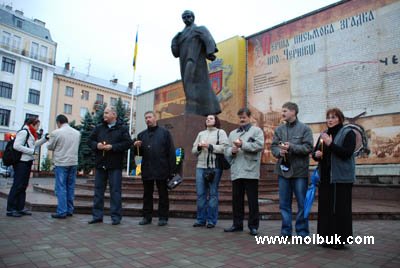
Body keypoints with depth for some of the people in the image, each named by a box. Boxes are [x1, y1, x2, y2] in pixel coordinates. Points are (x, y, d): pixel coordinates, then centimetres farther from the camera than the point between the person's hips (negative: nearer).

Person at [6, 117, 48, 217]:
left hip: (27, 162, 10)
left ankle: (20, 208, 17)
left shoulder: (29, 133, 16)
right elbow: (16, 146, -20)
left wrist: (44, 138, 12)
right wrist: (32, 151, -19)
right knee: (17, 185, -5)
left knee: (23, 186, 11)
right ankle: (10, 209, 2)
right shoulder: (23, 132, -12)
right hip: (21, 162, -10)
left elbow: (34, 144, 23)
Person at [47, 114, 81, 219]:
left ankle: (62, 212, 2)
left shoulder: (56, 133, -10)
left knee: (61, 188, 1)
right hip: (73, 163, 5)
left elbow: (50, 147, 2)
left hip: (61, 163, -5)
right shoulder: (77, 133, 4)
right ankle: (69, 210, 18)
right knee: (70, 187, 12)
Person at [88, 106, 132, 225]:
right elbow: (90, 141, 13)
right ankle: (97, 216, 20)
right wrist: (96, 145, -8)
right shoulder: (98, 128, 13)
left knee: (115, 191, 0)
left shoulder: (122, 129, 0)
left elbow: (128, 143, -10)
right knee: (98, 190, 9)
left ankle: (116, 217, 8)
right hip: (100, 164, 5)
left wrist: (112, 147, -17)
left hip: (115, 166, -4)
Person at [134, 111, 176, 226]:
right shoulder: (142, 135, 14)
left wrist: (172, 168, -9)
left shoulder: (164, 132, 1)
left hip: (161, 169, -4)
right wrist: (136, 147, -6)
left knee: (163, 194, 5)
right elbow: (139, 153, 17)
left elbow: (171, 151, -3)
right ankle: (147, 217, 22)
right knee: (147, 194, 11)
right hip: (147, 170, 4)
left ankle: (163, 217, 14)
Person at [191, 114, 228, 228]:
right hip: (200, 166, 5)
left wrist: (210, 146, -12)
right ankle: (201, 219, 14)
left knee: (213, 193, -1)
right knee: (200, 193, 4)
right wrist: (199, 147, -2)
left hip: (215, 167, -5)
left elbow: (224, 148, -9)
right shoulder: (201, 133, 22)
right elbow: (193, 150, 18)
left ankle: (211, 220, 7)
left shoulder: (221, 132, 6)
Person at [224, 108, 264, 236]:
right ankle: (237, 224, 23)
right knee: (236, 199, 11)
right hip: (236, 171, 5)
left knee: (252, 200, 3)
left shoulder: (256, 131, 5)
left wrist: (243, 145, -14)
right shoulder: (233, 133, 19)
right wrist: (232, 150, -8)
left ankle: (253, 225, 14)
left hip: (250, 171, -5)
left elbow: (259, 146, -12)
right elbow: (226, 151, 14)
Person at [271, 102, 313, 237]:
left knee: (302, 203, 6)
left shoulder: (305, 129, -3)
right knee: (284, 203, 11)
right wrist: (279, 151, -14)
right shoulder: (279, 129, 8)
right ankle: (286, 231, 23)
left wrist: (291, 147, -20)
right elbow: (273, 146, 6)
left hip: (299, 171, -4)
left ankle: (302, 232, 19)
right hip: (283, 170, 4)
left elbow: (308, 147, -11)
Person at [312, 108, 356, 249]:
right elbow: (315, 151, 19)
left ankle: (340, 239, 9)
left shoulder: (348, 133, -2)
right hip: (325, 177, 6)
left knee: (340, 208, -2)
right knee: (325, 207, 8)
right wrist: (316, 154, -3)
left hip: (341, 178, -6)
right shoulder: (324, 134, 16)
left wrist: (331, 144, -23)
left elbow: (347, 153, -15)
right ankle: (327, 237, 19)